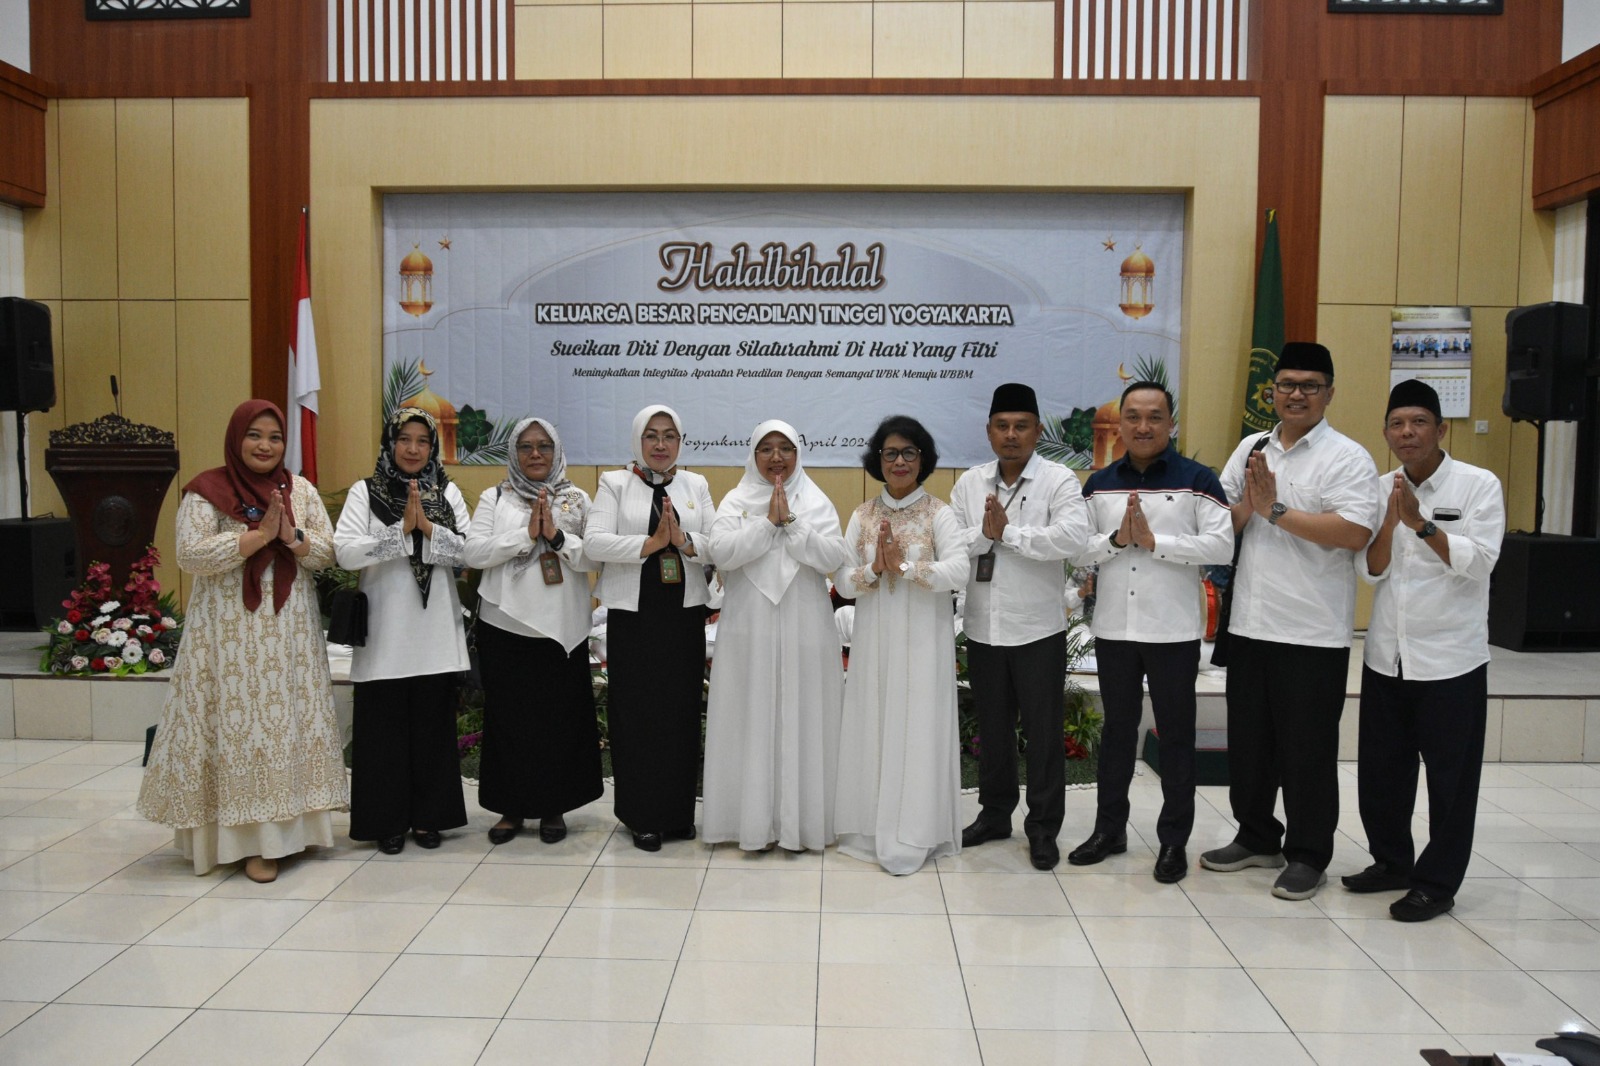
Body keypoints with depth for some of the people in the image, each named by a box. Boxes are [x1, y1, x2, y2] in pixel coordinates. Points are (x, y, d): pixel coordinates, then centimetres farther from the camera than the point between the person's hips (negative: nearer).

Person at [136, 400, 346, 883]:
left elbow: (327, 552, 5)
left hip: (291, 630, 4)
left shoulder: (301, 490, 10)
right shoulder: (207, 491, -3)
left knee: (291, 719, 6)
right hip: (231, 630, -4)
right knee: (241, 722, -3)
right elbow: (192, 556, -14)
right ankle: (254, 838, 5)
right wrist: (261, 533, -17)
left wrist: (292, 535, -14)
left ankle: (293, 823, 18)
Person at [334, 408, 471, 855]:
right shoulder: (364, 492, 3)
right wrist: (401, 529, -17)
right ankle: (387, 819, 15)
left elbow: (469, 551, -1)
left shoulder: (448, 493, 9)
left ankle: (427, 816, 19)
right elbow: (345, 552, -10)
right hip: (384, 632, -2)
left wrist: (427, 527, -15)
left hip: (435, 631, 2)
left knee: (432, 724, 7)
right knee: (384, 725, 2)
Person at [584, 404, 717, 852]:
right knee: (637, 714, 2)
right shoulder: (615, 483, 3)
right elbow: (594, 542, -10)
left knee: (682, 712, 6)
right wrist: (651, 543, -17)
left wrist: (685, 541, -16)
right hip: (633, 617, -2)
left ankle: (679, 812, 19)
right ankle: (643, 817, 14)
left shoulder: (696, 485, 11)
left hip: (685, 614, 3)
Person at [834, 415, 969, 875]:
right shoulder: (862, 516, 9)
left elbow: (958, 571, -17)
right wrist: (873, 568, -15)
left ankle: (912, 836, 9)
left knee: (917, 729, 0)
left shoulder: (939, 514, -2)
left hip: (922, 641, -3)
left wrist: (905, 566, -20)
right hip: (873, 639, 4)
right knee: (872, 728, 7)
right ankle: (870, 828, 20)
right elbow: (843, 582, 3)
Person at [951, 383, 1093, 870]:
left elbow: (1074, 538, -24)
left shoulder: (1058, 481, -7)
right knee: (992, 727, 17)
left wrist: (1009, 532, -20)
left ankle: (1044, 828, 20)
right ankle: (994, 814, 33)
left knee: (1043, 731, 7)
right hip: (983, 628, 4)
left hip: (1038, 630, -4)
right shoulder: (970, 483, 6)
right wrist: (984, 534, -20)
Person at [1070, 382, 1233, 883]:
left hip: (1173, 631, -3)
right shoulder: (1098, 484, 8)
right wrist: (1116, 540, -14)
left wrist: (1154, 540, -18)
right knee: (1117, 729, 15)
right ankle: (1109, 829, 27)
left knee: (1176, 734, 7)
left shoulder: (1197, 480, -4)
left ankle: (1174, 840, 20)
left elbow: (1221, 544, -13)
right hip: (1113, 629, 4)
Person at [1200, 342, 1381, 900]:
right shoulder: (1250, 449, 11)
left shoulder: (1347, 457, -6)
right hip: (1249, 623, 6)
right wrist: (1247, 502, -12)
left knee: (1307, 750, 5)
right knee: (1248, 742, 15)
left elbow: (1355, 533, -20)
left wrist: (1275, 510, -17)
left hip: (1313, 631, -6)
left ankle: (1308, 856, 19)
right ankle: (1257, 838, 32)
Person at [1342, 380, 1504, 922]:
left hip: (1451, 659, -4)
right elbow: (1372, 570, 0)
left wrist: (1422, 523, -22)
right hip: (1386, 655, 4)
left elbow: (1478, 563, -14)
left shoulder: (1478, 485, -6)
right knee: (1380, 769, 13)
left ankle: (1437, 883, 16)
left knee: (1450, 776, 4)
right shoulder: (1380, 489, 5)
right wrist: (1390, 520, -15)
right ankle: (1392, 861, 30)